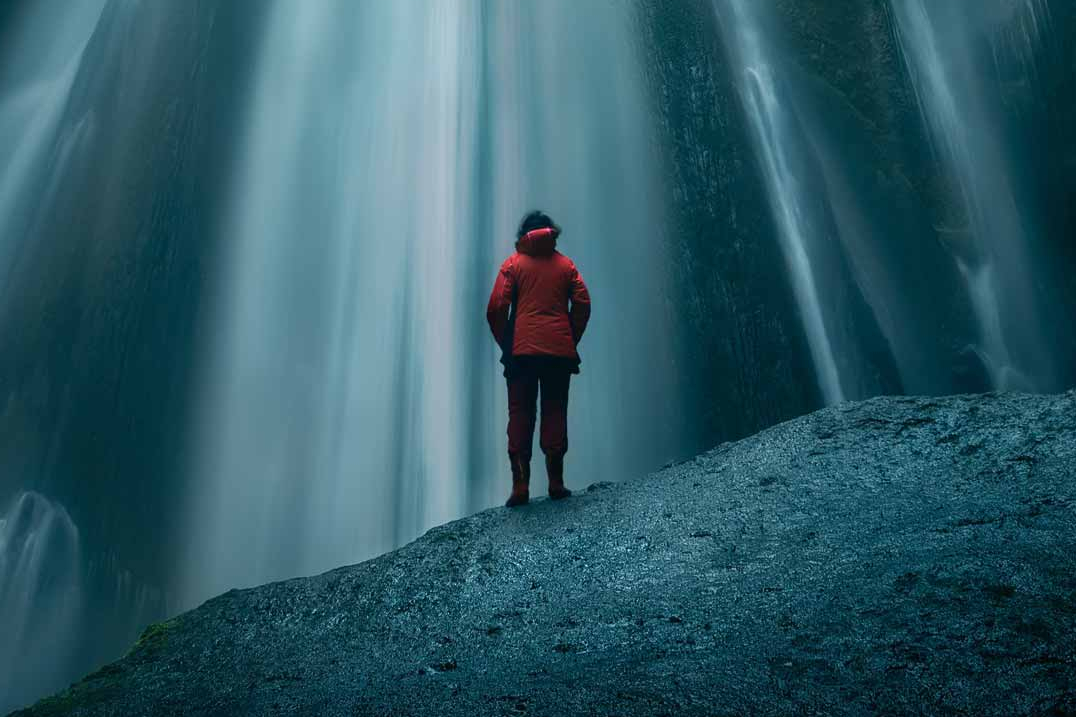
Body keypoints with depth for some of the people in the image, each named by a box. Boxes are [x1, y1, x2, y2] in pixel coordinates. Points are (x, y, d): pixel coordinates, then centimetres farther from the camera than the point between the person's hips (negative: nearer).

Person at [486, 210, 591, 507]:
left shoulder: (513, 263, 4)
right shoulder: (565, 264, 10)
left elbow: (496, 308, -4)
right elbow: (582, 304, 3)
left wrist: (505, 344, 7)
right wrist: (570, 341, 11)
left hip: (522, 350, -1)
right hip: (560, 351, 2)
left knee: (520, 415, 2)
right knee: (555, 413, 8)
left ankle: (520, 486, -4)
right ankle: (556, 483, 7)